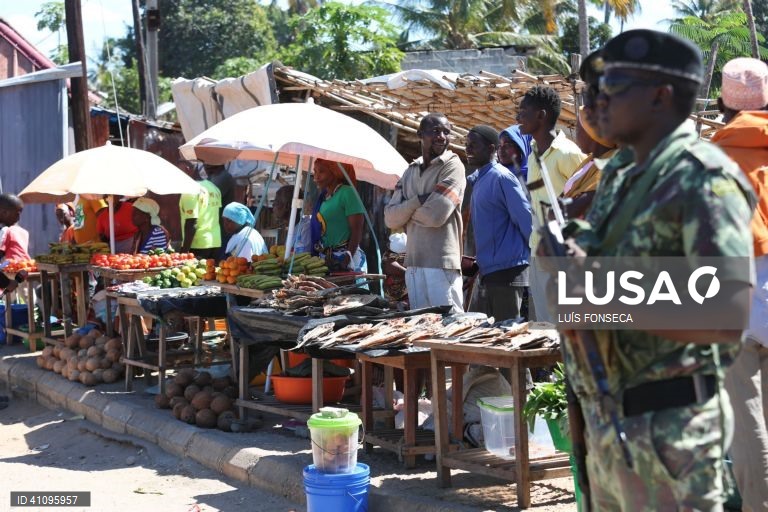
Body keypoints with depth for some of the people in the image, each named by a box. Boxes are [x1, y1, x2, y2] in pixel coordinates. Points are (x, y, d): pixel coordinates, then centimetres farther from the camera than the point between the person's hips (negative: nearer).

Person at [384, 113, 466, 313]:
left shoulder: (453, 166, -4)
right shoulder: (411, 171, 14)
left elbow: (436, 214, -16)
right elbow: (390, 219, 6)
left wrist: (407, 213, 3)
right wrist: (417, 202, -10)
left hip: (441, 264, -6)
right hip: (413, 264, 6)